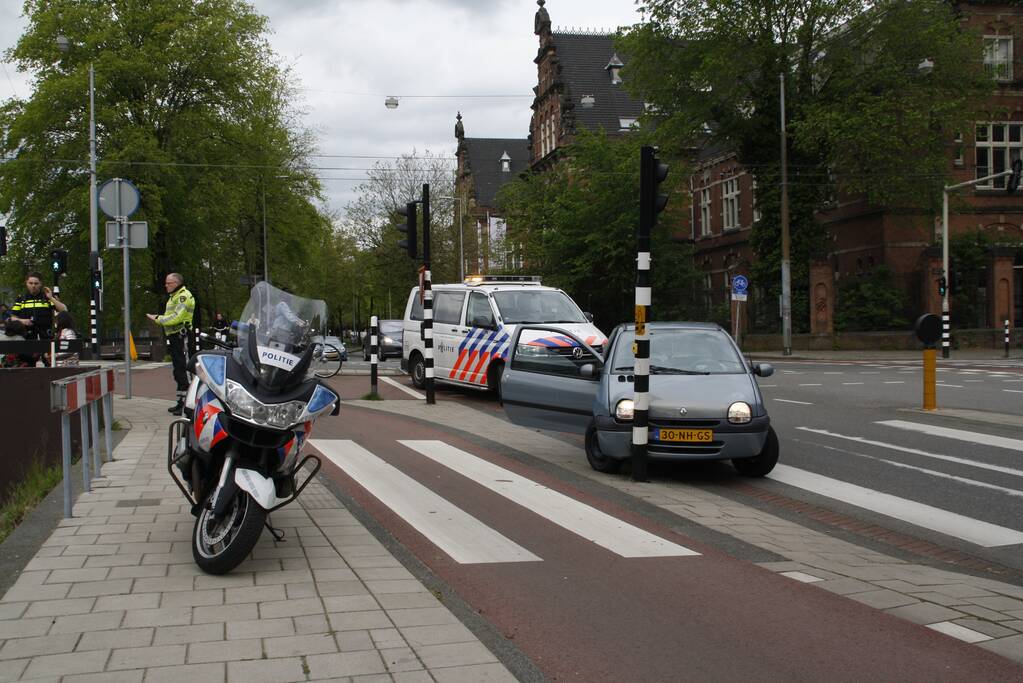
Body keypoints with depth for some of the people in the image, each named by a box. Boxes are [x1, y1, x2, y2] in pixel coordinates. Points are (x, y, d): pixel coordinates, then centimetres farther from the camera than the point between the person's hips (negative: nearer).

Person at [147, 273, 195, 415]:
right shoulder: (173, 297, 22)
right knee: (178, 372, 15)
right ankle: (181, 403, 23)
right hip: (174, 337, 11)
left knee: (184, 370, -12)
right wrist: (159, 319, 6)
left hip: (181, 336, -11)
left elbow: (176, 317, -21)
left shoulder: (184, 296, -12)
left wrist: (158, 319, -15)